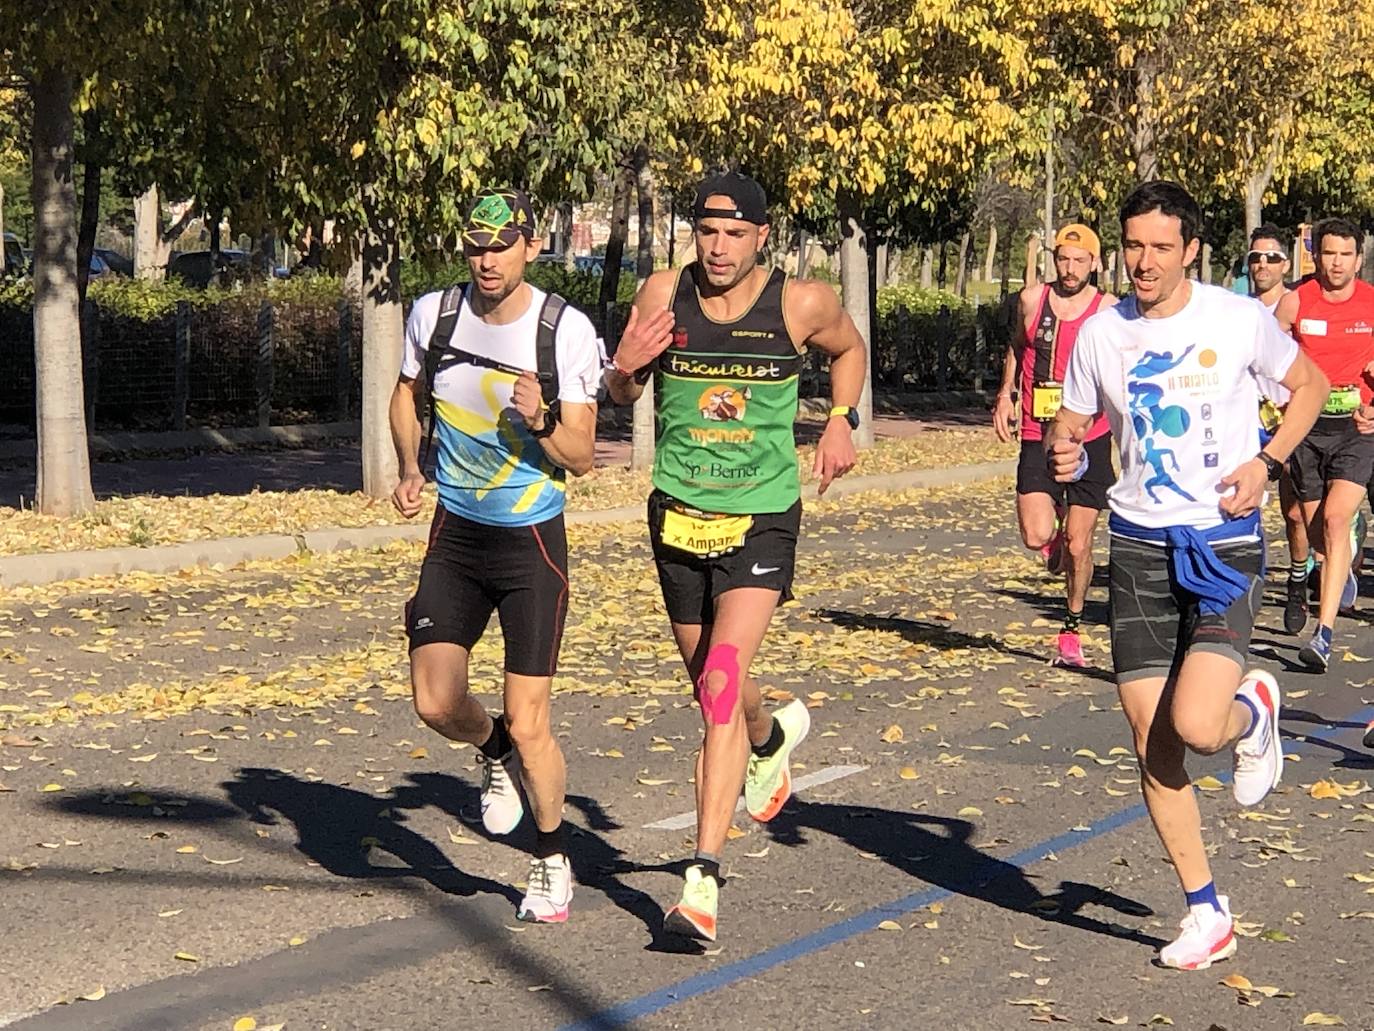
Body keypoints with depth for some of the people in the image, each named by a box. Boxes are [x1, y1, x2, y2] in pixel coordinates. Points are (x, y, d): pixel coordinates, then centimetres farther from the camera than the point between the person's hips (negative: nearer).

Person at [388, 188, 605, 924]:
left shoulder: (568, 332, -14)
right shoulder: (433, 314, -4)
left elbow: (580, 458, -11)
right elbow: (407, 393, 17)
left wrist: (540, 421, -31)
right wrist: (410, 471, 2)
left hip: (532, 541, -3)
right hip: (455, 534, 4)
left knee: (527, 723, -6)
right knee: (436, 703, -7)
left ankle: (552, 862, 18)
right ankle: (495, 754, 30)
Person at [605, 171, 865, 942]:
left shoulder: (801, 304, -8)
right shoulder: (663, 295, -4)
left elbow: (849, 347, 16)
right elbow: (620, 396, 6)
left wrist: (842, 419, 3)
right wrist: (626, 367, -15)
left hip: (763, 521, -3)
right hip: (679, 517, 3)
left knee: (722, 685, -18)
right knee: (714, 688, 17)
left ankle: (705, 878, -19)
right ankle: (773, 738, 55)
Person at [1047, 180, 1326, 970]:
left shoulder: (1239, 320, -6)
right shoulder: (1101, 334, 0)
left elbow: (1311, 385, 9)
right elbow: (1070, 424, 12)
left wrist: (1268, 462, -7)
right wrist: (1063, 455, -13)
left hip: (1227, 546, -3)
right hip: (1141, 547, 3)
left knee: (1196, 725, -20)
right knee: (1152, 742, 2)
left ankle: (1252, 711, 19)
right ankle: (1207, 914, 18)